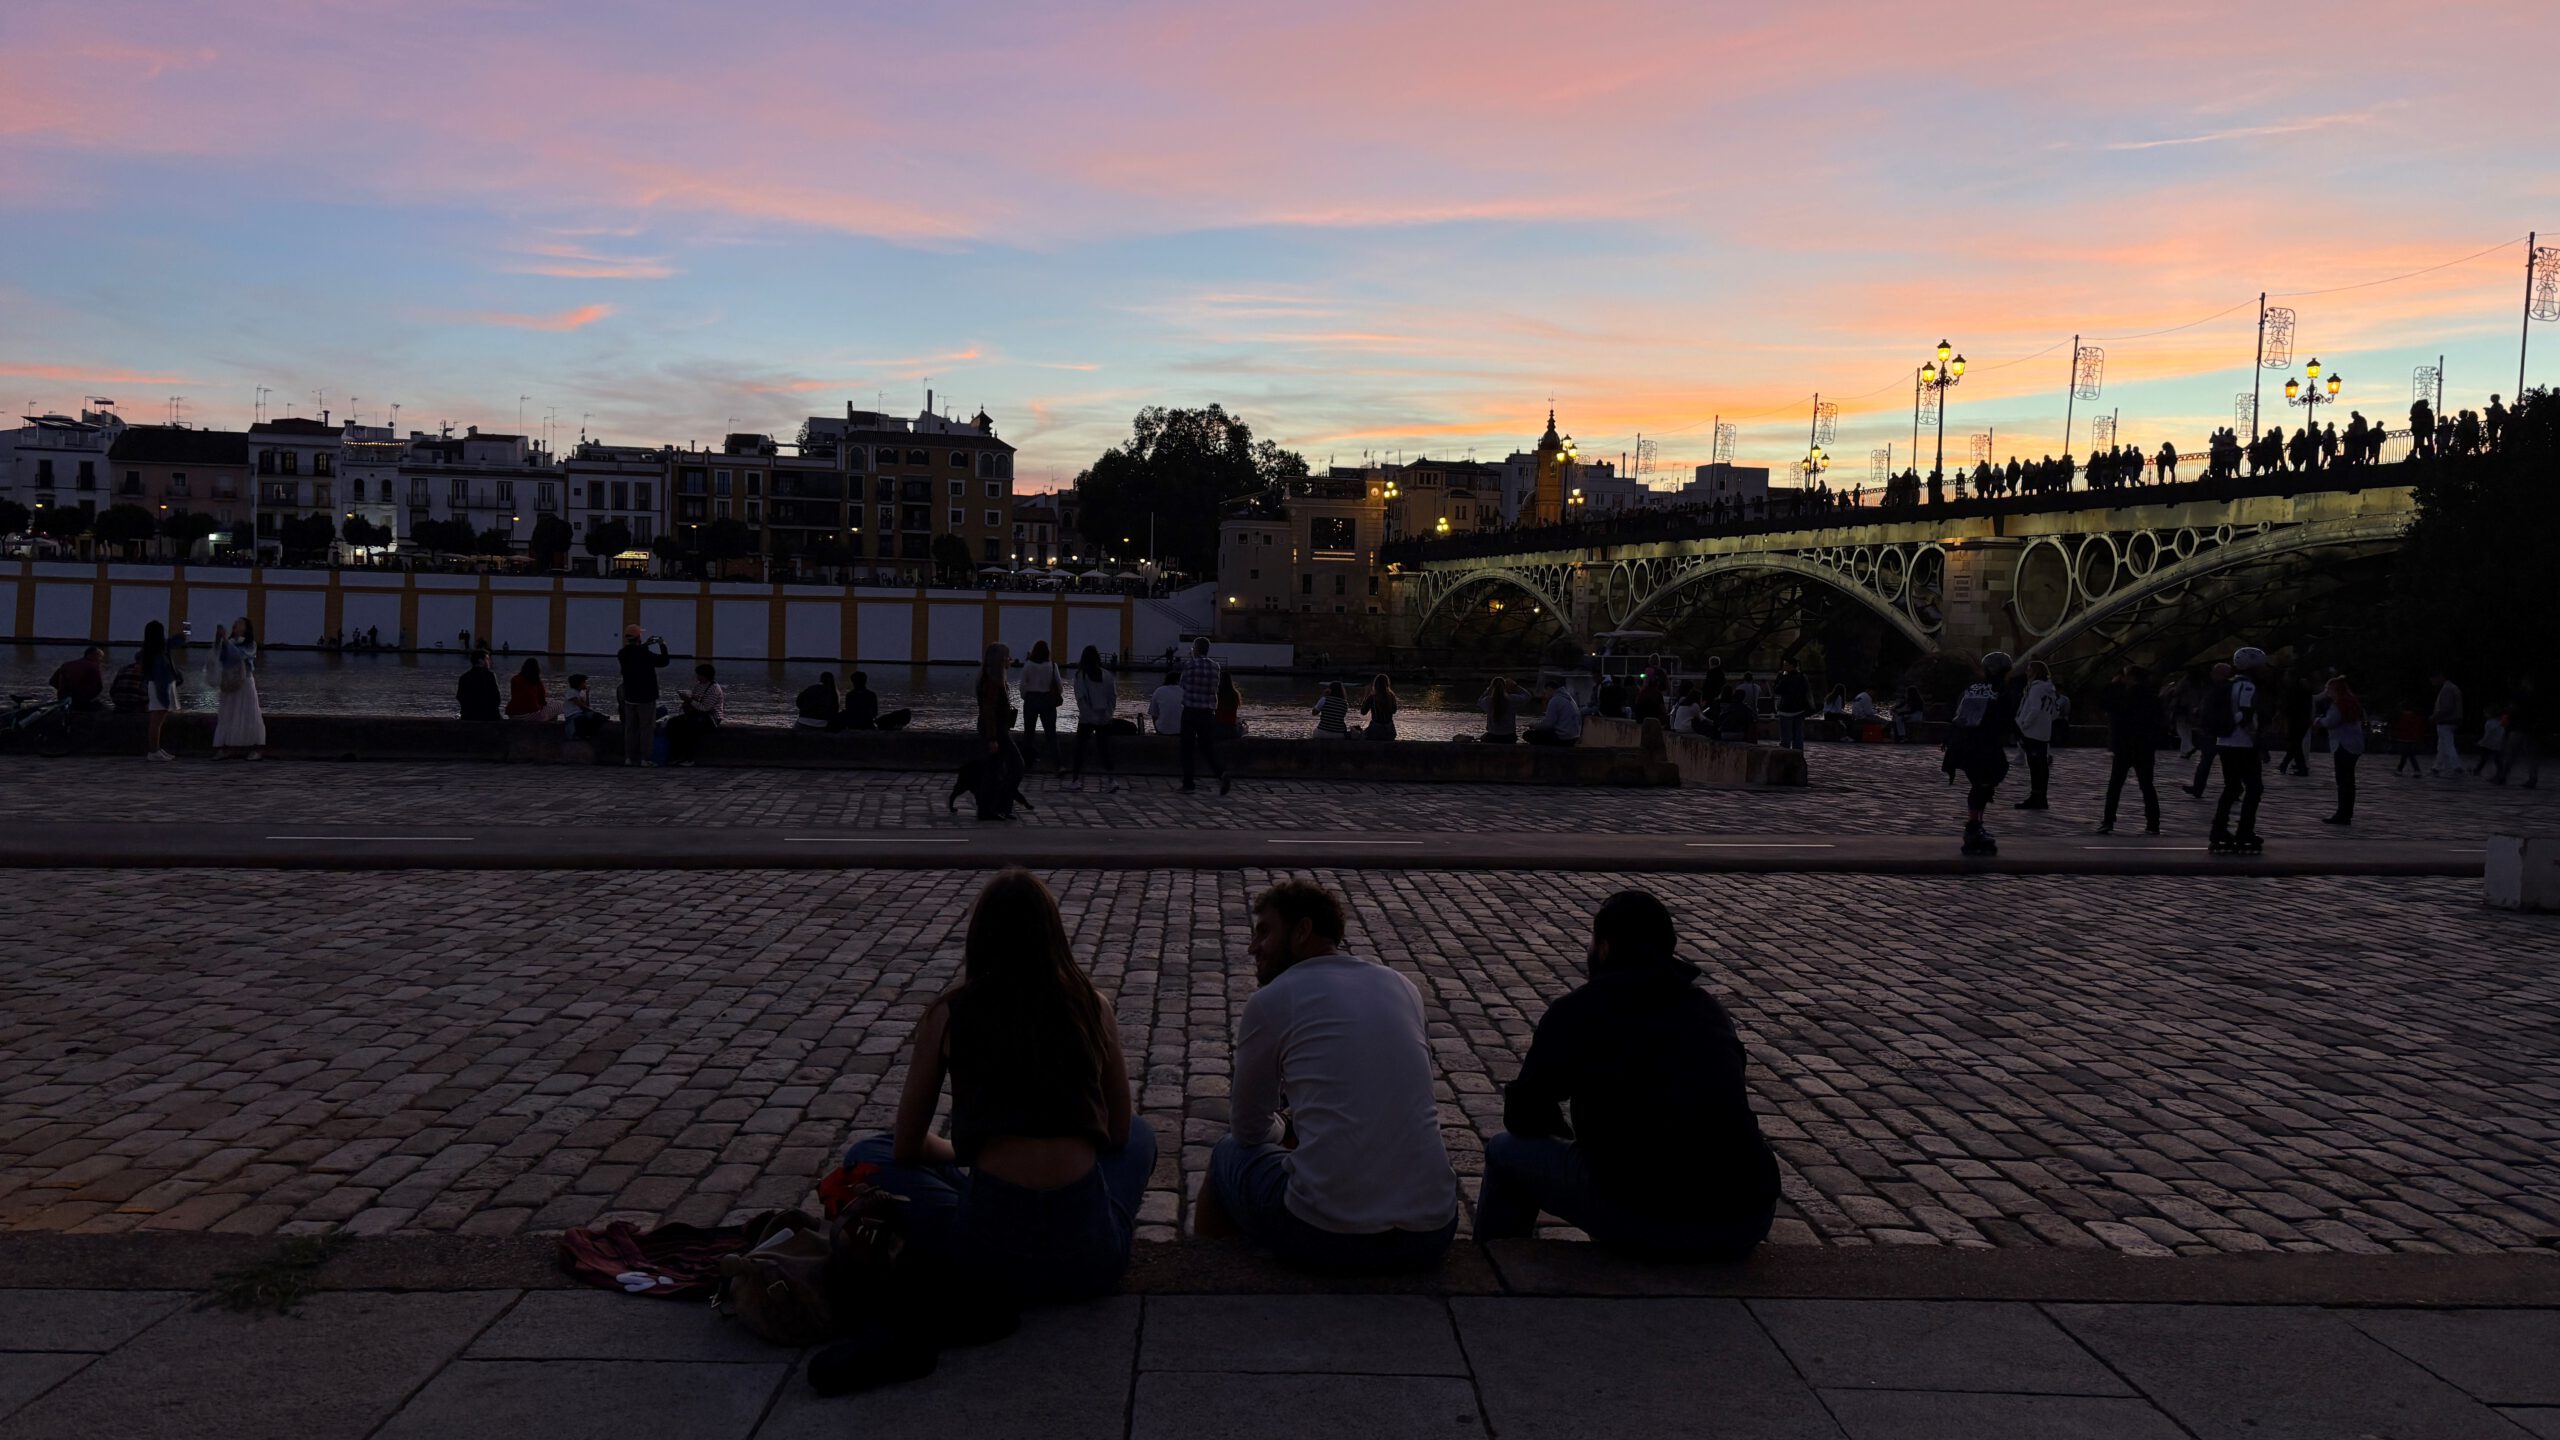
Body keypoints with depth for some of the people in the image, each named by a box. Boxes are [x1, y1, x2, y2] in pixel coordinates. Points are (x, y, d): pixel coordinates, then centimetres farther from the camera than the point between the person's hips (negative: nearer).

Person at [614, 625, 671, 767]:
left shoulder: (622, 654, 0)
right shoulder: (644, 653, -20)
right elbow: (663, 662, -12)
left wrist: (646, 644, 23)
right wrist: (663, 646, 2)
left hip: (629, 697, 6)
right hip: (646, 697, -6)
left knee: (630, 727, 12)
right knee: (646, 728, 0)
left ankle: (629, 758, 14)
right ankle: (644, 759, -1)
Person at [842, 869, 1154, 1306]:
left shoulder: (947, 1014, 5)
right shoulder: (1093, 1006, 7)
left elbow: (906, 1148, 14)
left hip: (993, 1258, -2)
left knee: (865, 1156, 25)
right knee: (1141, 1133, 35)